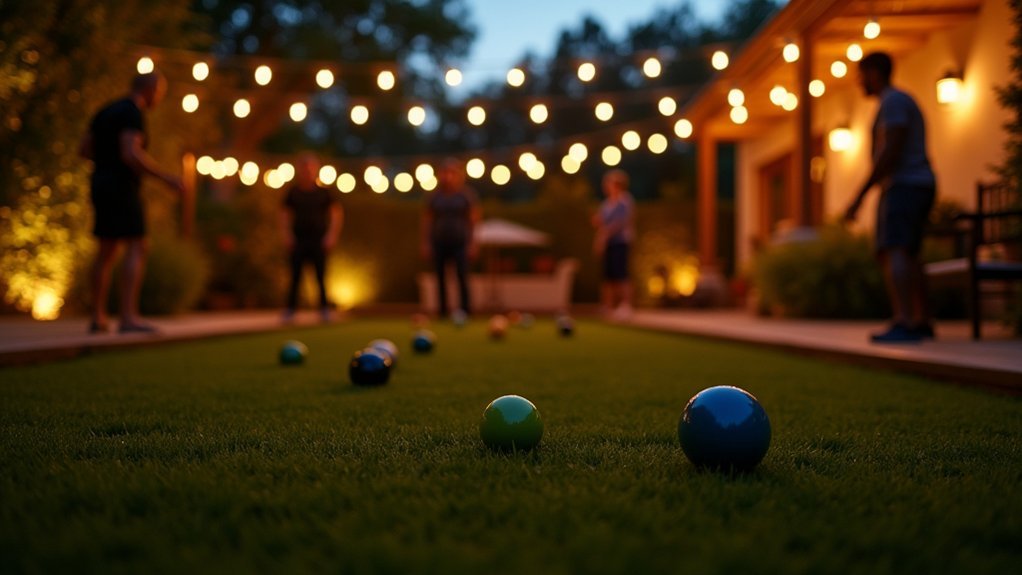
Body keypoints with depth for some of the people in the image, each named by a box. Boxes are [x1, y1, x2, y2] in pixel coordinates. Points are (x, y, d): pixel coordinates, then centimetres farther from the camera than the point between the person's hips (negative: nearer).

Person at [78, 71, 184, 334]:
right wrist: (166, 177, -19)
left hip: (102, 188, 9)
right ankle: (128, 317, -19)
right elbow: (131, 154, -25)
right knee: (137, 250, -11)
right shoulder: (132, 114, -13)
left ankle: (98, 318, 14)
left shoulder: (106, 111, 17)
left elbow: (84, 149, 19)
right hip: (122, 190, -9)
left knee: (107, 253, 14)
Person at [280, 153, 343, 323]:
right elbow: (285, 213, 10)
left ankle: (324, 309, 8)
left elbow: (337, 213, 6)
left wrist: (332, 235, -1)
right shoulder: (293, 192, 4)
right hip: (298, 240, 0)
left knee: (321, 277, 1)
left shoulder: (323, 192, 3)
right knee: (295, 277, -1)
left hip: (318, 240, 0)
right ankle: (290, 310, 3)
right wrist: (287, 235, 1)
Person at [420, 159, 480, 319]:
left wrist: (473, 242, -7)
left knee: (463, 278, -12)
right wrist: (425, 242, 3)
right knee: (441, 279, 4)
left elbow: (474, 219, -1)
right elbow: (427, 220, 9)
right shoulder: (434, 197, 7)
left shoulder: (467, 194, 1)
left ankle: (466, 312, -9)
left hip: (460, 242, -3)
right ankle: (443, 312, 11)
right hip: (439, 243, 3)